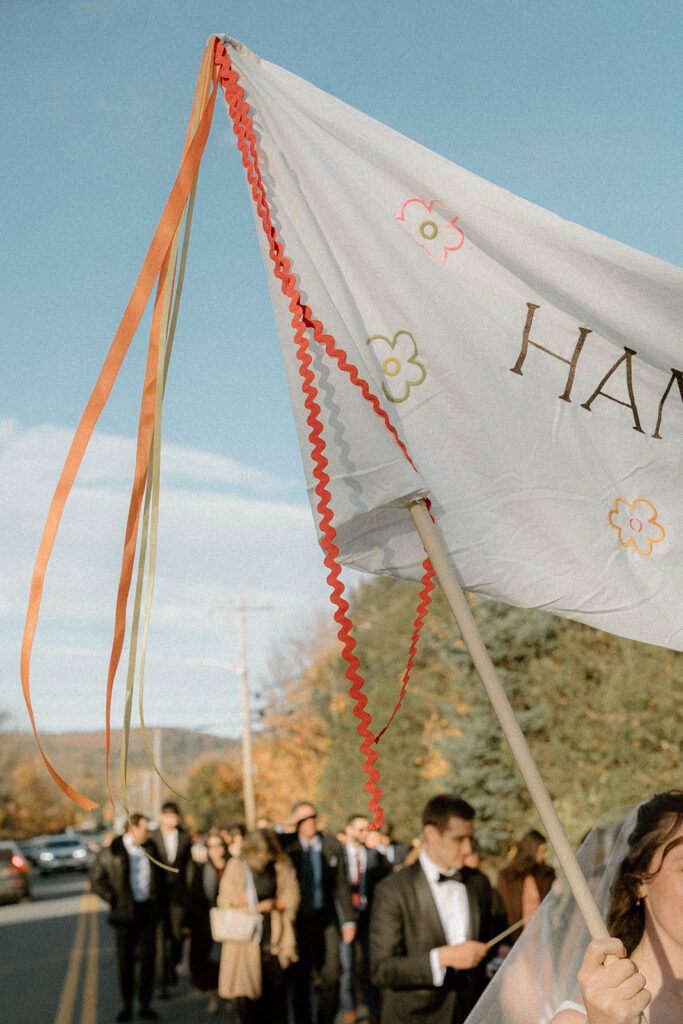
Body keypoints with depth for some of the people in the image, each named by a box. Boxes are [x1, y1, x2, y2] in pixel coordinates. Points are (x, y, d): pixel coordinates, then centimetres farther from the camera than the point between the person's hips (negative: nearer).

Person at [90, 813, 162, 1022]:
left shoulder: (150, 848, 7)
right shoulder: (110, 851, -5)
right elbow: (96, 879, 1)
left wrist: (155, 901, 10)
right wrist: (112, 899, -5)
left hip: (147, 910, 3)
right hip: (125, 912, -2)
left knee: (147, 957, -1)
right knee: (125, 960, 4)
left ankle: (144, 1005, 8)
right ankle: (127, 1006, 15)